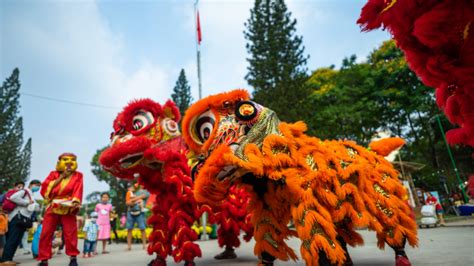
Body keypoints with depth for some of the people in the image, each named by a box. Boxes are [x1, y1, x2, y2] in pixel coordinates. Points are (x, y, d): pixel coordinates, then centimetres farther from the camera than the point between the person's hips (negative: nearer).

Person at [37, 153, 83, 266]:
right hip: (52, 207, 2)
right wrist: (60, 177, -10)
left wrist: (75, 202, -27)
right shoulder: (54, 174, 9)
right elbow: (45, 188, -3)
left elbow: (78, 190, -9)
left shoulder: (77, 176, 4)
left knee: (70, 233, -4)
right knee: (46, 233, 2)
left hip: (68, 208, -2)